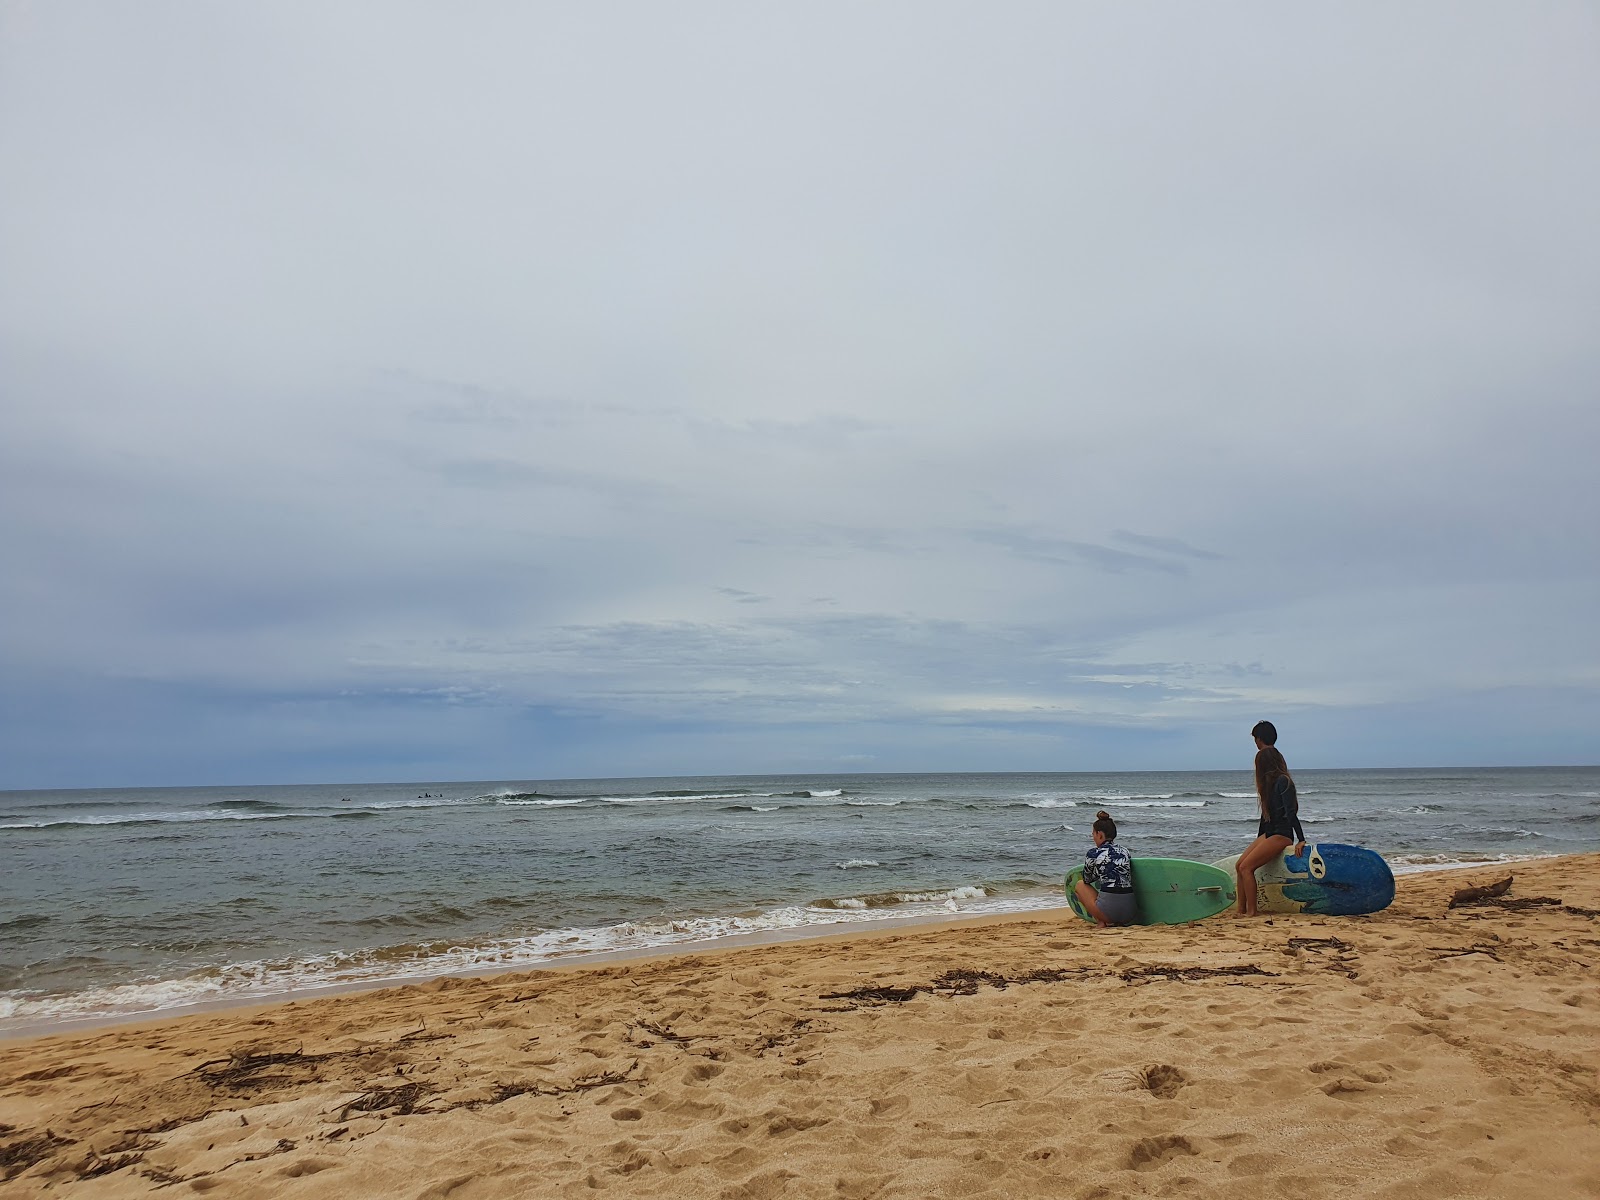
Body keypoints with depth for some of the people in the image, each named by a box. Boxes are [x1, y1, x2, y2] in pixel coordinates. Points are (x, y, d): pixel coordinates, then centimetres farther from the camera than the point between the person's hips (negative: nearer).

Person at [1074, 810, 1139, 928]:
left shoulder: (1093, 854, -1)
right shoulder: (1125, 851, 13)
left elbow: (1087, 879, 15)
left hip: (1109, 910, -6)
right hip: (1131, 912, 6)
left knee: (1080, 885, 21)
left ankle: (1101, 922, 6)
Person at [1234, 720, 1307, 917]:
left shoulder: (1283, 781, -14)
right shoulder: (1271, 782, 15)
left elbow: (1291, 813, -20)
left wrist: (1301, 840, -24)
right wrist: (1259, 840, 25)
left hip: (1281, 835, -9)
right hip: (1269, 833, 9)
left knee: (1246, 867, -18)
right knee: (1239, 865, 2)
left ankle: (1251, 912, -16)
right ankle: (1241, 911, 1)